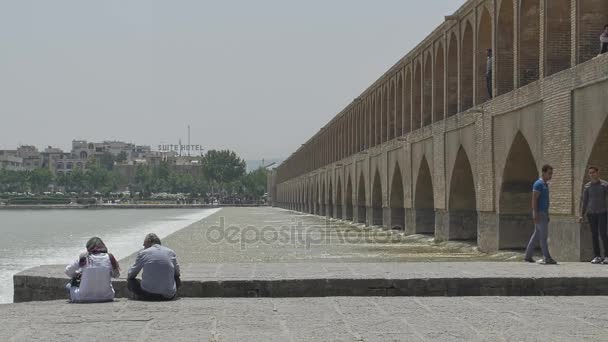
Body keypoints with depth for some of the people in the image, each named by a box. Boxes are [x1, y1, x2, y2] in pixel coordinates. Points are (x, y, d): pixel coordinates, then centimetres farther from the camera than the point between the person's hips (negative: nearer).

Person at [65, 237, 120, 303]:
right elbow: (117, 275, 10)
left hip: (84, 298, 0)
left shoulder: (84, 258, -4)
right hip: (106, 297, 0)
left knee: (69, 285, 29)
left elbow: (68, 271, 5)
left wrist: (77, 275, 24)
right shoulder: (109, 258, -2)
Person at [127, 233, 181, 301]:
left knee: (130, 281, 20)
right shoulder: (171, 252, 8)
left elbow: (131, 275, 9)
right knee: (177, 279, 33)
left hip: (148, 294, -3)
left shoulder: (142, 253, 2)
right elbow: (177, 273, 20)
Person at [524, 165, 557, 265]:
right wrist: (535, 214, -24)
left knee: (537, 235, 11)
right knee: (544, 235, -9)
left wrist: (547, 215, 21)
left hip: (544, 213, 10)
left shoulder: (545, 185, 17)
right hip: (539, 213, -10)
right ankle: (547, 258, -9)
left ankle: (528, 256, 15)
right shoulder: (538, 184, -13)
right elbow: (534, 199, -19)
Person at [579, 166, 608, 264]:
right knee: (594, 235, 2)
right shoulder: (587, 186, 10)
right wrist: (582, 215, 8)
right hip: (591, 213, 3)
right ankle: (597, 256, 5)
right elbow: (584, 201, 13)